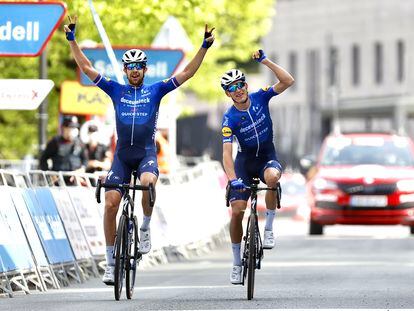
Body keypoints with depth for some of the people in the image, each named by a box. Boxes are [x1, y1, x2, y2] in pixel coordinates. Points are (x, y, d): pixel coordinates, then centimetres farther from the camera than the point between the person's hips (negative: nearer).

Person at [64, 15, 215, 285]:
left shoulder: (155, 90, 6)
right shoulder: (116, 90, 8)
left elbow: (187, 73, 2)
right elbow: (87, 68, 7)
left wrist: (205, 46, -7)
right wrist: (72, 40, 0)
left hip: (147, 153, -2)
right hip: (122, 154, 2)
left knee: (148, 182, -35)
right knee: (110, 204, -10)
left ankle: (146, 227, -8)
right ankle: (111, 263, 1)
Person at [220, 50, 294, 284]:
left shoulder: (260, 98, -11)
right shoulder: (230, 119, -18)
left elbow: (288, 81, -21)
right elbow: (227, 152, -25)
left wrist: (265, 61, -29)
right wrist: (232, 179, -41)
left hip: (267, 157, 0)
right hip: (245, 161, 0)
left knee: (272, 177, -37)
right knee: (237, 210, -10)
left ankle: (269, 228, -20)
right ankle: (237, 262, 7)